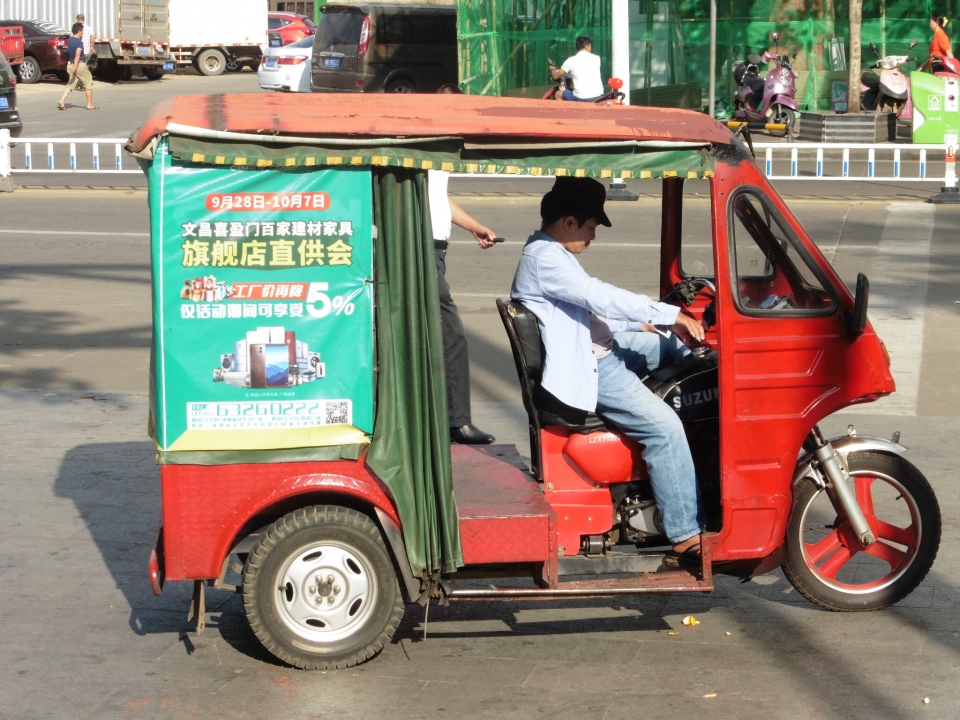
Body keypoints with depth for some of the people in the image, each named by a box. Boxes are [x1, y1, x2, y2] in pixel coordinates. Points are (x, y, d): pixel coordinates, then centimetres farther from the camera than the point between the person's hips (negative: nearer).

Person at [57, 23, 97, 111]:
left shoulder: (69, 40, 9)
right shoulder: (79, 42, -16)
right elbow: (77, 54, -27)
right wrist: (75, 66, -33)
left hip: (71, 64, 7)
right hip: (80, 65, -7)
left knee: (71, 84, 9)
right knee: (88, 84, 7)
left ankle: (61, 101, -9)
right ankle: (90, 105, 10)